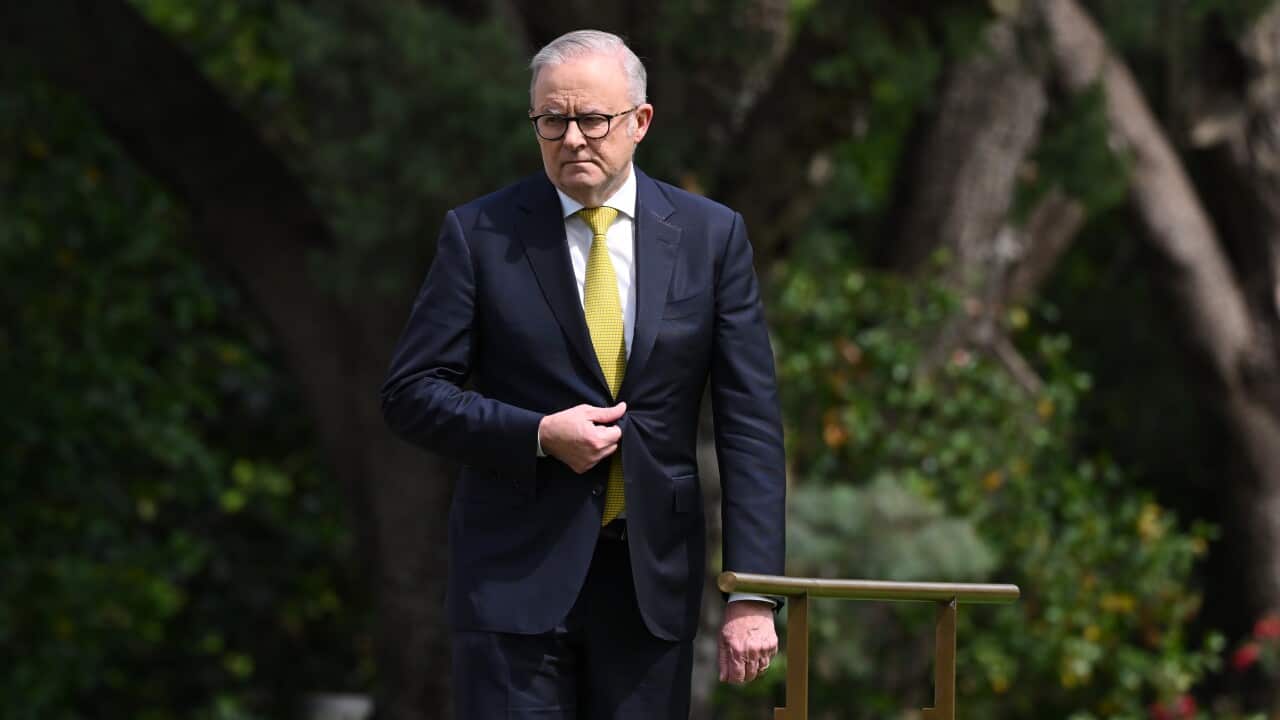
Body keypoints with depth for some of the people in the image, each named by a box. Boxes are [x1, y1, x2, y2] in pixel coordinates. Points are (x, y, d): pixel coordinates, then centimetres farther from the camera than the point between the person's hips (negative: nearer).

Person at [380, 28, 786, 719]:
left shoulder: (710, 236, 4)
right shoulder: (481, 234, 0)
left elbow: (749, 422, 1)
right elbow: (411, 394, 0)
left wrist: (752, 594, -6)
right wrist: (538, 435, -16)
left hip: (654, 577, 2)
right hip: (516, 576, -2)